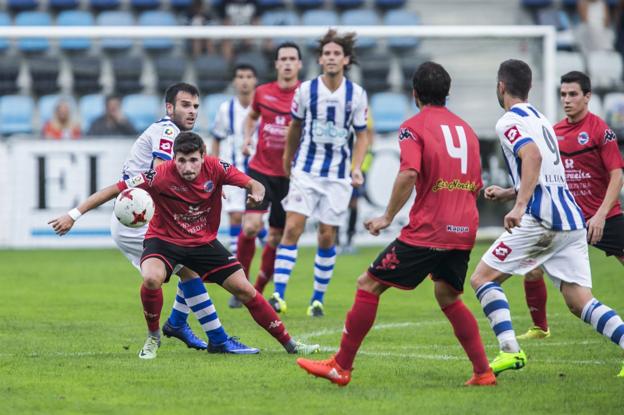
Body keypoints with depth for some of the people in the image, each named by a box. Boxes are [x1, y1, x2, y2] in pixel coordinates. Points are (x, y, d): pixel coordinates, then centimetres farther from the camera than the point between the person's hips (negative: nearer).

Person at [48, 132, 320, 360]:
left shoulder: (215, 168, -18)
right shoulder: (161, 175, -26)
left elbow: (251, 183, -9)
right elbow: (115, 190, -23)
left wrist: (256, 192, -35)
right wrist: (74, 215, -27)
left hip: (204, 242, 3)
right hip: (164, 239, -3)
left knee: (244, 290, -1)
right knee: (151, 278, -34)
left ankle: (288, 343, 14)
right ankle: (153, 337, -7)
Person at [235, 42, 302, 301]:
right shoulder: (263, 93, 3)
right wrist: (247, 138, 5)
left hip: (289, 174, -1)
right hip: (260, 170, 1)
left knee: (276, 236, 4)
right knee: (251, 226, -16)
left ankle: (259, 290, 20)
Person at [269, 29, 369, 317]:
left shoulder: (357, 94, -3)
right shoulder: (306, 90, -3)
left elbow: (361, 134, 8)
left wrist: (357, 168, -5)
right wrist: (287, 161, 22)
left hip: (338, 175, 0)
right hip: (306, 170, 0)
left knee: (327, 236, 2)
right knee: (292, 228, -12)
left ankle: (318, 299, 14)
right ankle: (279, 296, -13)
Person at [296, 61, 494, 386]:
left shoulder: (413, 127, -2)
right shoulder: (466, 129, 17)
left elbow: (409, 174, -19)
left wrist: (387, 217, -11)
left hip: (427, 231, -6)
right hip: (463, 230, 7)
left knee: (369, 285, 1)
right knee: (448, 298, 22)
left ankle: (341, 366, 0)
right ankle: (483, 372, 14)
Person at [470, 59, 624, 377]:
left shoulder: (509, 122, -3)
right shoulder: (540, 119, 25)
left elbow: (533, 157, -22)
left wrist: (519, 205, -30)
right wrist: (507, 194, 34)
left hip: (542, 219, -8)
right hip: (572, 220, 8)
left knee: (482, 278, 1)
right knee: (579, 301, 3)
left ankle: (510, 350, -13)